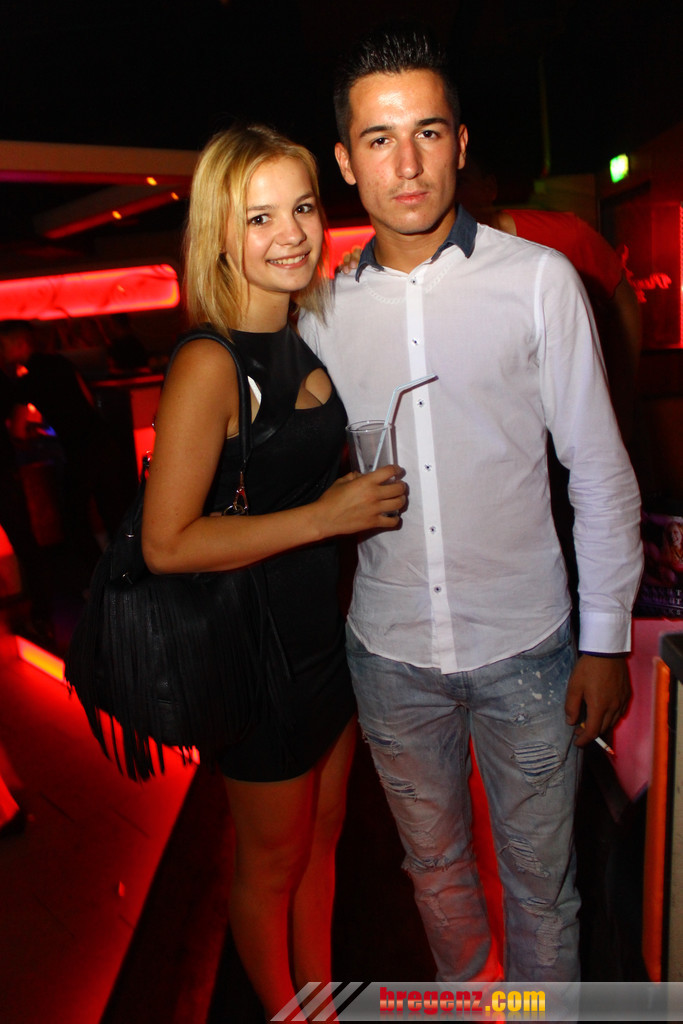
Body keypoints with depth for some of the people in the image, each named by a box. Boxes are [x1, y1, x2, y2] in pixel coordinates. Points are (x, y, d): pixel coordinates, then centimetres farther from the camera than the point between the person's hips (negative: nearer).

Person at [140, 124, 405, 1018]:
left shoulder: (310, 339, 3)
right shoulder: (210, 365, -21)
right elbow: (167, 543, -23)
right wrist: (327, 515, -22)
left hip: (327, 633, 7)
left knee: (321, 840, 25)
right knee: (272, 862, 19)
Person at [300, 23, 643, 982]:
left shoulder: (539, 279, -7)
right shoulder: (325, 311, 1)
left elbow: (600, 472, -4)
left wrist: (605, 640, -5)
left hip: (525, 645, -2)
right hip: (389, 651, 3)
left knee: (539, 882, 16)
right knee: (435, 867, 24)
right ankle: (470, 999, 52)